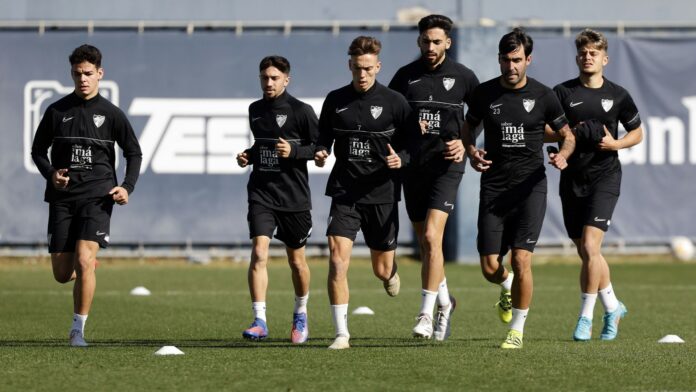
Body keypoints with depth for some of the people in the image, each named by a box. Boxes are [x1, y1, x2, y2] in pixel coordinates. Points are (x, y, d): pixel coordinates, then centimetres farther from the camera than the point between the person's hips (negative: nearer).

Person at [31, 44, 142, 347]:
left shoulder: (111, 114, 3)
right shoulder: (57, 111, 7)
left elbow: (134, 153, 12)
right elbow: (38, 150, 15)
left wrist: (127, 187, -3)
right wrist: (50, 174, -6)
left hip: (97, 197, -2)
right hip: (62, 197, 2)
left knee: (84, 259, -20)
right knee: (62, 274, 1)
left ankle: (78, 330, -8)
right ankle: (89, 267, 40)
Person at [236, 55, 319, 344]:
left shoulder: (301, 111, -6)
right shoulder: (255, 110, 10)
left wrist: (293, 151, -20)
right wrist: (248, 156, 5)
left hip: (294, 197, -3)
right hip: (261, 193, 3)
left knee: (296, 261, 10)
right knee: (259, 253, -16)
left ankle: (301, 315, 34)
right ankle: (259, 320, -17)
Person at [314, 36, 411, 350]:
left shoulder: (394, 102, -3)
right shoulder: (335, 100, 4)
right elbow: (324, 137, 15)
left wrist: (400, 159, -21)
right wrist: (320, 153, -7)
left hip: (382, 194, -1)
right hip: (344, 191, 1)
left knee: (382, 269, 9)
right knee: (337, 259, -16)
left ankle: (391, 273, 49)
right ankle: (342, 333, -10)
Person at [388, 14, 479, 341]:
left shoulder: (462, 76, -1)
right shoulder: (405, 76, 4)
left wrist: (466, 143, -4)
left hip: (446, 165, -4)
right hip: (413, 166, 4)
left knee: (431, 236, -18)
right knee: (425, 243, 12)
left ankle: (426, 314, -15)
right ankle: (444, 302, 34)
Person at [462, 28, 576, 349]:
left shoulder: (543, 96, -1)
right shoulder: (484, 94, 3)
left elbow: (567, 135, 10)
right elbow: (467, 127, 19)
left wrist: (563, 155, -12)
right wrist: (471, 151, -3)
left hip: (530, 187, -2)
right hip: (494, 187, 2)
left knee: (521, 259, -15)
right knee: (490, 267, -1)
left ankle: (517, 330, 0)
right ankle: (508, 287, 37)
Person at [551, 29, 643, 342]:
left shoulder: (617, 95, 3)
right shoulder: (563, 92, 3)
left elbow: (637, 132, 14)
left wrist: (615, 144, -6)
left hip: (605, 177, -3)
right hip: (572, 179, 3)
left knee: (590, 248, -17)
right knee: (586, 253, 10)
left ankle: (585, 316, -7)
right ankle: (612, 307, 30)